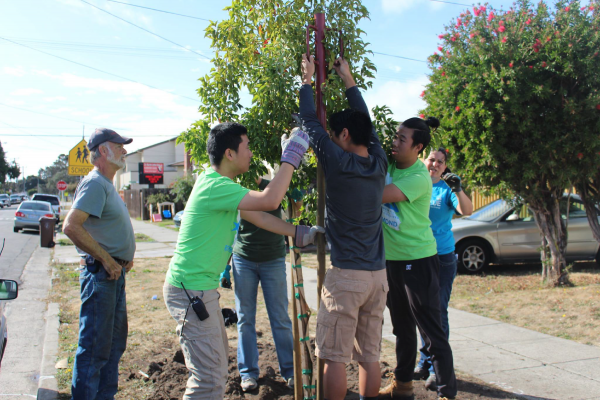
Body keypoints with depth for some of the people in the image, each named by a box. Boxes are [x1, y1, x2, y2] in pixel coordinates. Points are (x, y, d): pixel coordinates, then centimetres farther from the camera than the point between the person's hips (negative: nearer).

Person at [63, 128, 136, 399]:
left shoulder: (107, 185, 17)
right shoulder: (95, 183, -14)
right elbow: (71, 226, -26)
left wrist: (124, 255, 13)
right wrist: (106, 259, -22)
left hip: (114, 274, 10)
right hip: (101, 274, -10)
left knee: (115, 343, 18)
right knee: (95, 347, -4)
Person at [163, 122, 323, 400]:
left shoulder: (220, 185, 12)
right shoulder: (214, 186, -22)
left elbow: (258, 216, 16)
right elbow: (269, 200, -30)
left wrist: (299, 233, 14)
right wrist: (291, 156, -20)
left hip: (202, 288, 11)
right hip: (190, 291, -11)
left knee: (215, 370, 22)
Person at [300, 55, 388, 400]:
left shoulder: (338, 162, -11)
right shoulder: (379, 164, 5)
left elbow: (310, 122, 1)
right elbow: (367, 123, 20)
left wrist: (307, 81, 16)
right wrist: (349, 80, 30)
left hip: (345, 275, -6)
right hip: (378, 274, 6)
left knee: (336, 358, 3)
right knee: (370, 356, 13)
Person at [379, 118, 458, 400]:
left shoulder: (419, 178, -19)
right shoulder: (390, 166, 5)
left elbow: (379, 195, -28)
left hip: (417, 260, -8)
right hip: (391, 258, 8)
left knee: (432, 332, -1)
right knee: (402, 327, 19)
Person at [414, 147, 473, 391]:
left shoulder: (447, 188, -3)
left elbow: (467, 211, -18)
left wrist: (458, 189, -34)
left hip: (443, 258, -3)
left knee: (438, 311, -2)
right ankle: (424, 363, 23)